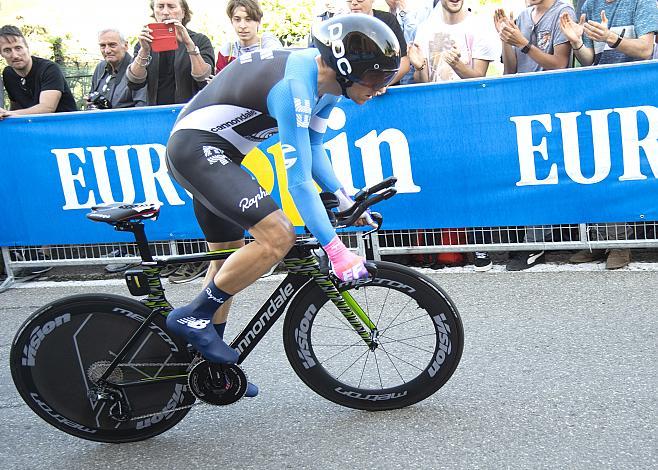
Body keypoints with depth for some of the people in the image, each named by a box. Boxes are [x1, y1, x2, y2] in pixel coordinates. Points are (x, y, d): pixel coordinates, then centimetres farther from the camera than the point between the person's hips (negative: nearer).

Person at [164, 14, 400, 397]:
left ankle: (209, 364, 31)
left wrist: (344, 199, -1)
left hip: (214, 153, 11)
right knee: (278, 236, -23)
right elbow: (298, 179, -30)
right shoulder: (294, 86, -27)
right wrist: (336, 249, -30)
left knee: (231, 255, 18)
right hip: (197, 148, -11)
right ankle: (192, 318, -7)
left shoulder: (326, 79, 1)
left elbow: (313, 149, 12)